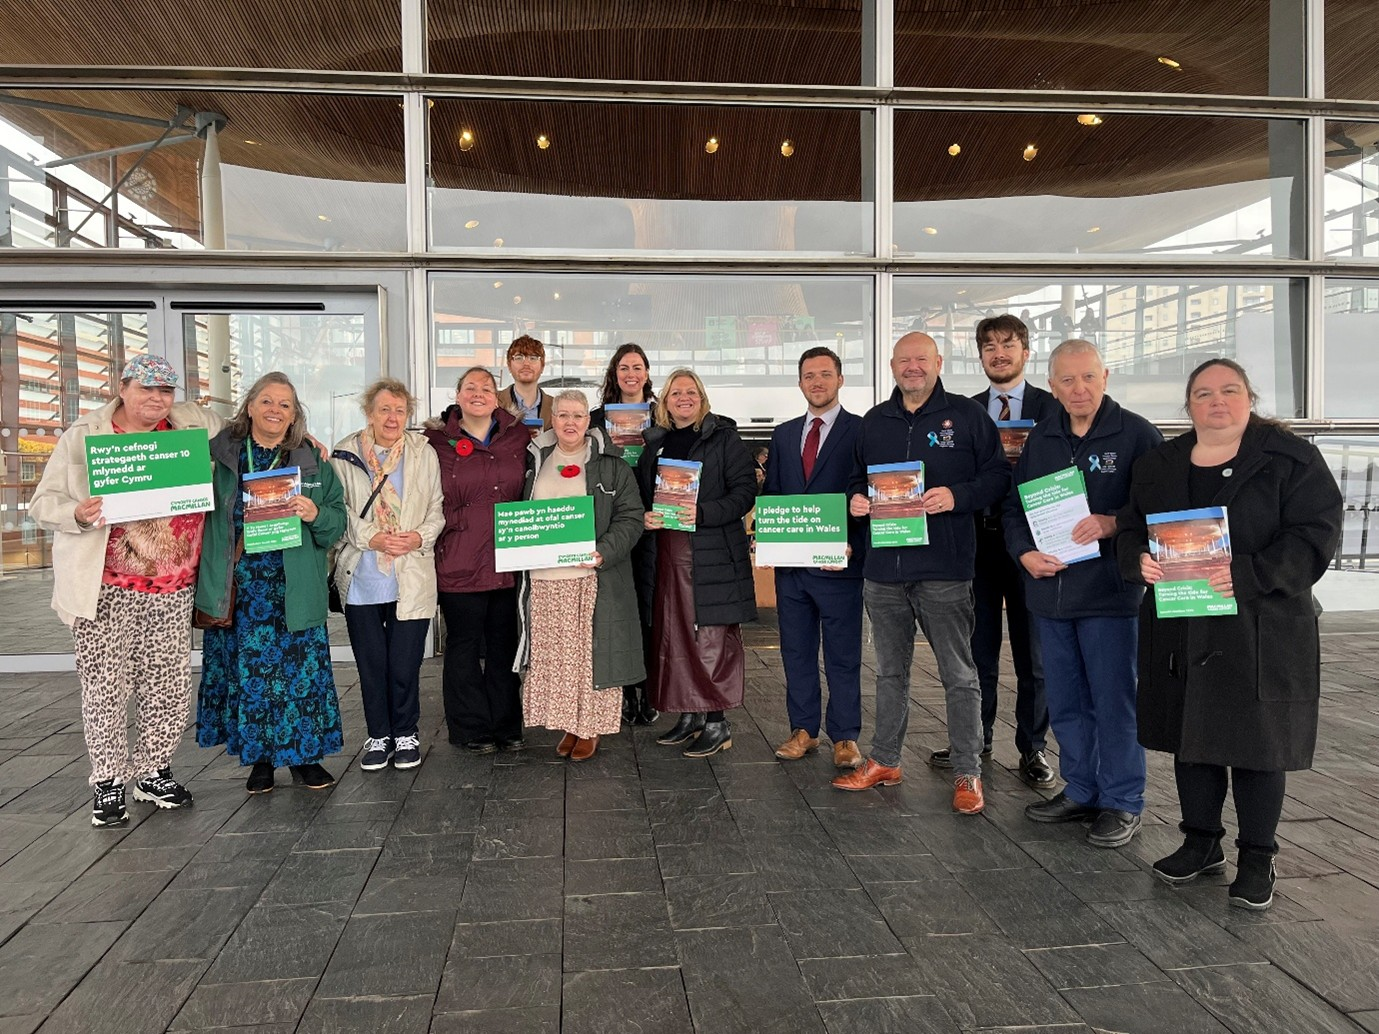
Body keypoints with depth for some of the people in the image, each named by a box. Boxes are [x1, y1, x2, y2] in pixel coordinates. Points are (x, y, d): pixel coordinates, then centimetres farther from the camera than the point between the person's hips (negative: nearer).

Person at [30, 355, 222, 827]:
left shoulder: (192, 425, 8)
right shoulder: (82, 436, 1)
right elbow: (44, 502, 1)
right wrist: (78, 514, -21)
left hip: (172, 590, 3)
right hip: (106, 590, -3)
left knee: (168, 689, 9)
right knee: (105, 688, 2)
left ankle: (154, 772, 27)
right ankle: (108, 783, 18)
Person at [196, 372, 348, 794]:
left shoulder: (313, 460, 6)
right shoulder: (220, 453, 5)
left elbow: (338, 521, 6)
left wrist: (316, 514, -16)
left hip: (294, 588, 0)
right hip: (239, 587, 0)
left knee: (300, 665, 3)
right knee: (247, 668, 6)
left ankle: (304, 755, 18)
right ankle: (260, 759, 22)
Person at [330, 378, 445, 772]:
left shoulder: (424, 453, 5)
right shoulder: (344, 455, 2)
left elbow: (437, 510, 8)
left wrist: (420, 537, -10)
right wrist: (371, 538, -13)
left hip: (411, 578, 0)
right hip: (361, 577, 0)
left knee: (405, 663, 2)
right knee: (370, 662, 8)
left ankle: (406, 734, 22)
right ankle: (378, 736, 25)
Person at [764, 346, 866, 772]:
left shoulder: (862, 430, -2)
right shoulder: (783, 434, 14)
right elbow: (771, 493, 15)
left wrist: (851, 546, -17)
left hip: (838, 563, -5)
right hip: (790, 562, 5)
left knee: (842, 655, 5)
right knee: (796, 652, 12)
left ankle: (845, 737, 17)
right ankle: (803, 730, 25)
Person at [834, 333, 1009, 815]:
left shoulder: (967, 414, 0)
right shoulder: (874, 422, 14)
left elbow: (998, 474, -2)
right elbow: (858, 477, 23)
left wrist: (957, 495, -18)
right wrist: (856, 498, 1)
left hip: (944, 569, -4)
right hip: (883, 566, 5)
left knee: (958, 674, 3)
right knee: (890, 671, 16)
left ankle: (967, 773, 14)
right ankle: (884, 761, 28)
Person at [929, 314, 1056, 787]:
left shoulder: (1052, 408, 1)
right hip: (979, 540, 3)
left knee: (1033, 654, 7)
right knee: (978, 649, 11)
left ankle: (1032, 748, 20)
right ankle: (975, 740, 25)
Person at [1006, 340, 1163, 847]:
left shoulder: (1136, 434, -5)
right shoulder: (1040, 439, 11)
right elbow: (1014, 506, 14)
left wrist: (1113, 523, -22)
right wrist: (1025, 553, -3)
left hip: (1109, 593, -5)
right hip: (1050, 591, 6)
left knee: (1113, 701, 3)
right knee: (1064, 703, 15)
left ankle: (1122, 802, 19)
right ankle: (1080, 791, 31)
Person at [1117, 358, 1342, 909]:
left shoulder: (1290, 459, -4)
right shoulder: (1159, 465, 10)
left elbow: (1315, 534, -11)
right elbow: (1130, 530, 12)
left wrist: (1249, 574, -24)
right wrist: (1140, 559, -11)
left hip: (1261, 629, -4)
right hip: (1180, 630, 4)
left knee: (1256, 744, 5)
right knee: (1191, 736, 13)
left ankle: (1257, 859, 21)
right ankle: (1201, 842, 30)